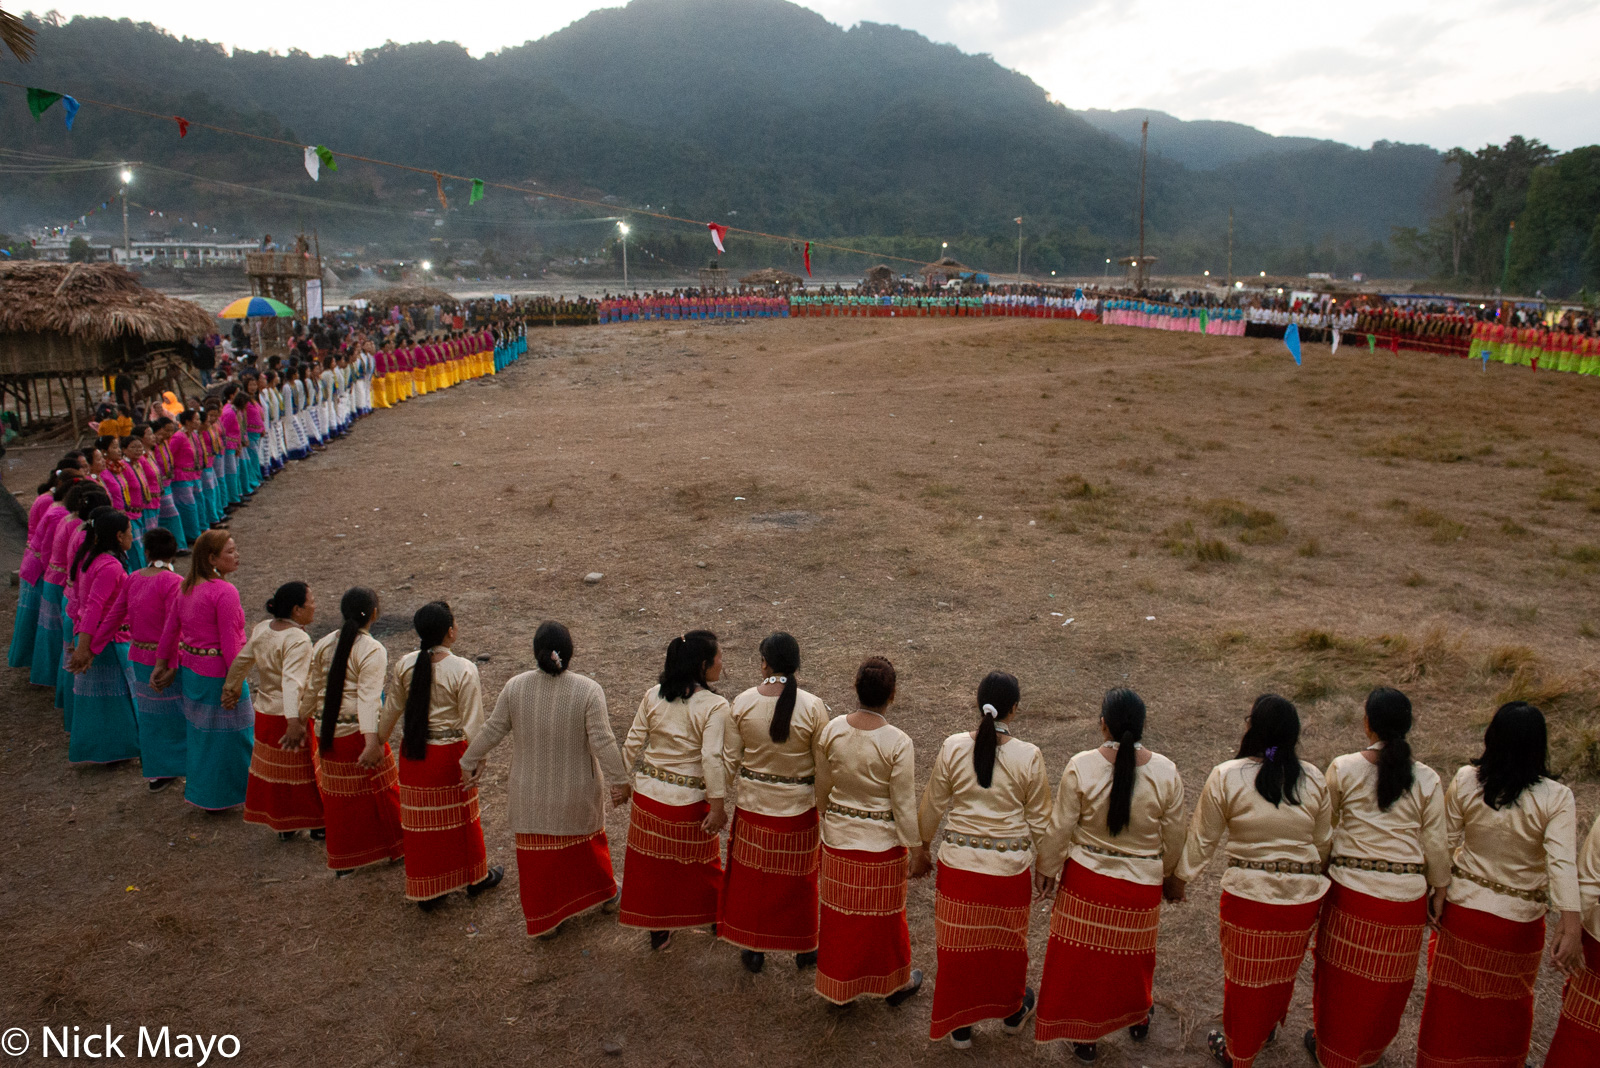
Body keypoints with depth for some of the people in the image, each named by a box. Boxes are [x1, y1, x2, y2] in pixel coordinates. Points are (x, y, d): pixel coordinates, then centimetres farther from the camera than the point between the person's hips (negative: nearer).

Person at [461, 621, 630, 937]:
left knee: (538, 854, 16)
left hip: (532, 795, 1)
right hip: (579, 792, -1)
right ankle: (605, 893, 43)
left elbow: (492, 731, -4)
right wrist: (619, 780, -9)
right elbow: (602, 742, -20)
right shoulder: (588, 690, -20)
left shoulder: (515, 687, -12)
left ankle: (544, 920, 28)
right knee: (588, 841, 23)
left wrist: (469, 762, 12)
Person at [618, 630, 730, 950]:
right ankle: (715, 918, 39)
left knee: (652, 863, 19)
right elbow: (712, 759, -23)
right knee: (699, 863, 19)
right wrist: (717, 806, -16)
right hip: (688, 803, -4)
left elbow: (632, 745, 0)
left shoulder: (653, 696, -4)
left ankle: (657, 930, 33)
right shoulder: (714, 706, -19)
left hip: (648, 794, 4)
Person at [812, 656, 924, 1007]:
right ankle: (894, 983, 39)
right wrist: (913, 847, -3)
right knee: (884, 912, 17)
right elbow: (903, 804, -16)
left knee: (840, 911, 18)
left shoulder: (831, 730, -11)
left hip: (838, 837, 3)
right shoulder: (898, 743, -22)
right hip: (882, 843, -3)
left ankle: (840, 987, 35)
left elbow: (822, 787, 2)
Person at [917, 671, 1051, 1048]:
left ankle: (959, 1025, 32)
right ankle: (1013, 1011, 47)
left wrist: (922, 850, 14)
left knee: (959, 942, 16)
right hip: (1010, 866, 0)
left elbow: (932, 807, -1)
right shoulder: (1029, 756, -13)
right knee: (1007, 939, 23)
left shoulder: (953, 747, -12)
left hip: (959, 862, 0)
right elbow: (1039, 820, -4)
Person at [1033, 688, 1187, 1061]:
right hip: (1141, 884, 2)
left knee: (1083, 953, 15)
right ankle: (1138, 1019, 47)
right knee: (1133, 950, 25)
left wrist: (1047, 869, 4)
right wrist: (1168, 873, 16)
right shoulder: (1166, 772, -13)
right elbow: (1173, 838, -2)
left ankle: (1084, 1037, 28)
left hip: (1086, 879, -2)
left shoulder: (1080, 767, -18)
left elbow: (1060, 827, -12)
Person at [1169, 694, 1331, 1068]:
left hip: (1249, 894, -3)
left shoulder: (1226, 777, -13)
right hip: (1303, 896, 4)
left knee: (1245, 972, 14)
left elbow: (1202, 838, -5)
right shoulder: (1313, 779, -3)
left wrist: (1179, 879, 8)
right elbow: (1322, 843, 7)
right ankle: (1267, 1028, 49)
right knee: (1282, 970, 25)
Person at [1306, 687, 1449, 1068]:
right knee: (1387, 979, 20)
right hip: (1406, 895, 2)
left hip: (1350, 890, -1)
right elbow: (1435, 847, -1)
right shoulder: (1427, 780, -5)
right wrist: (1440, 893, 12)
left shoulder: (1343, 769, -9)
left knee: (1341, 974, 16)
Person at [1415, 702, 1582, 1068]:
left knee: (1454, 998, 20)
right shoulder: (1556, 798, -18)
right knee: (1506, 1003, 24)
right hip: (1519, 919, -1)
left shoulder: (1465, 781, -14)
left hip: (1463, 908, 1)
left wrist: (1437, 892, 3)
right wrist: (1571, 926, -30)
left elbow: (1444, 844, -7)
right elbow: (1562, 862, -27)